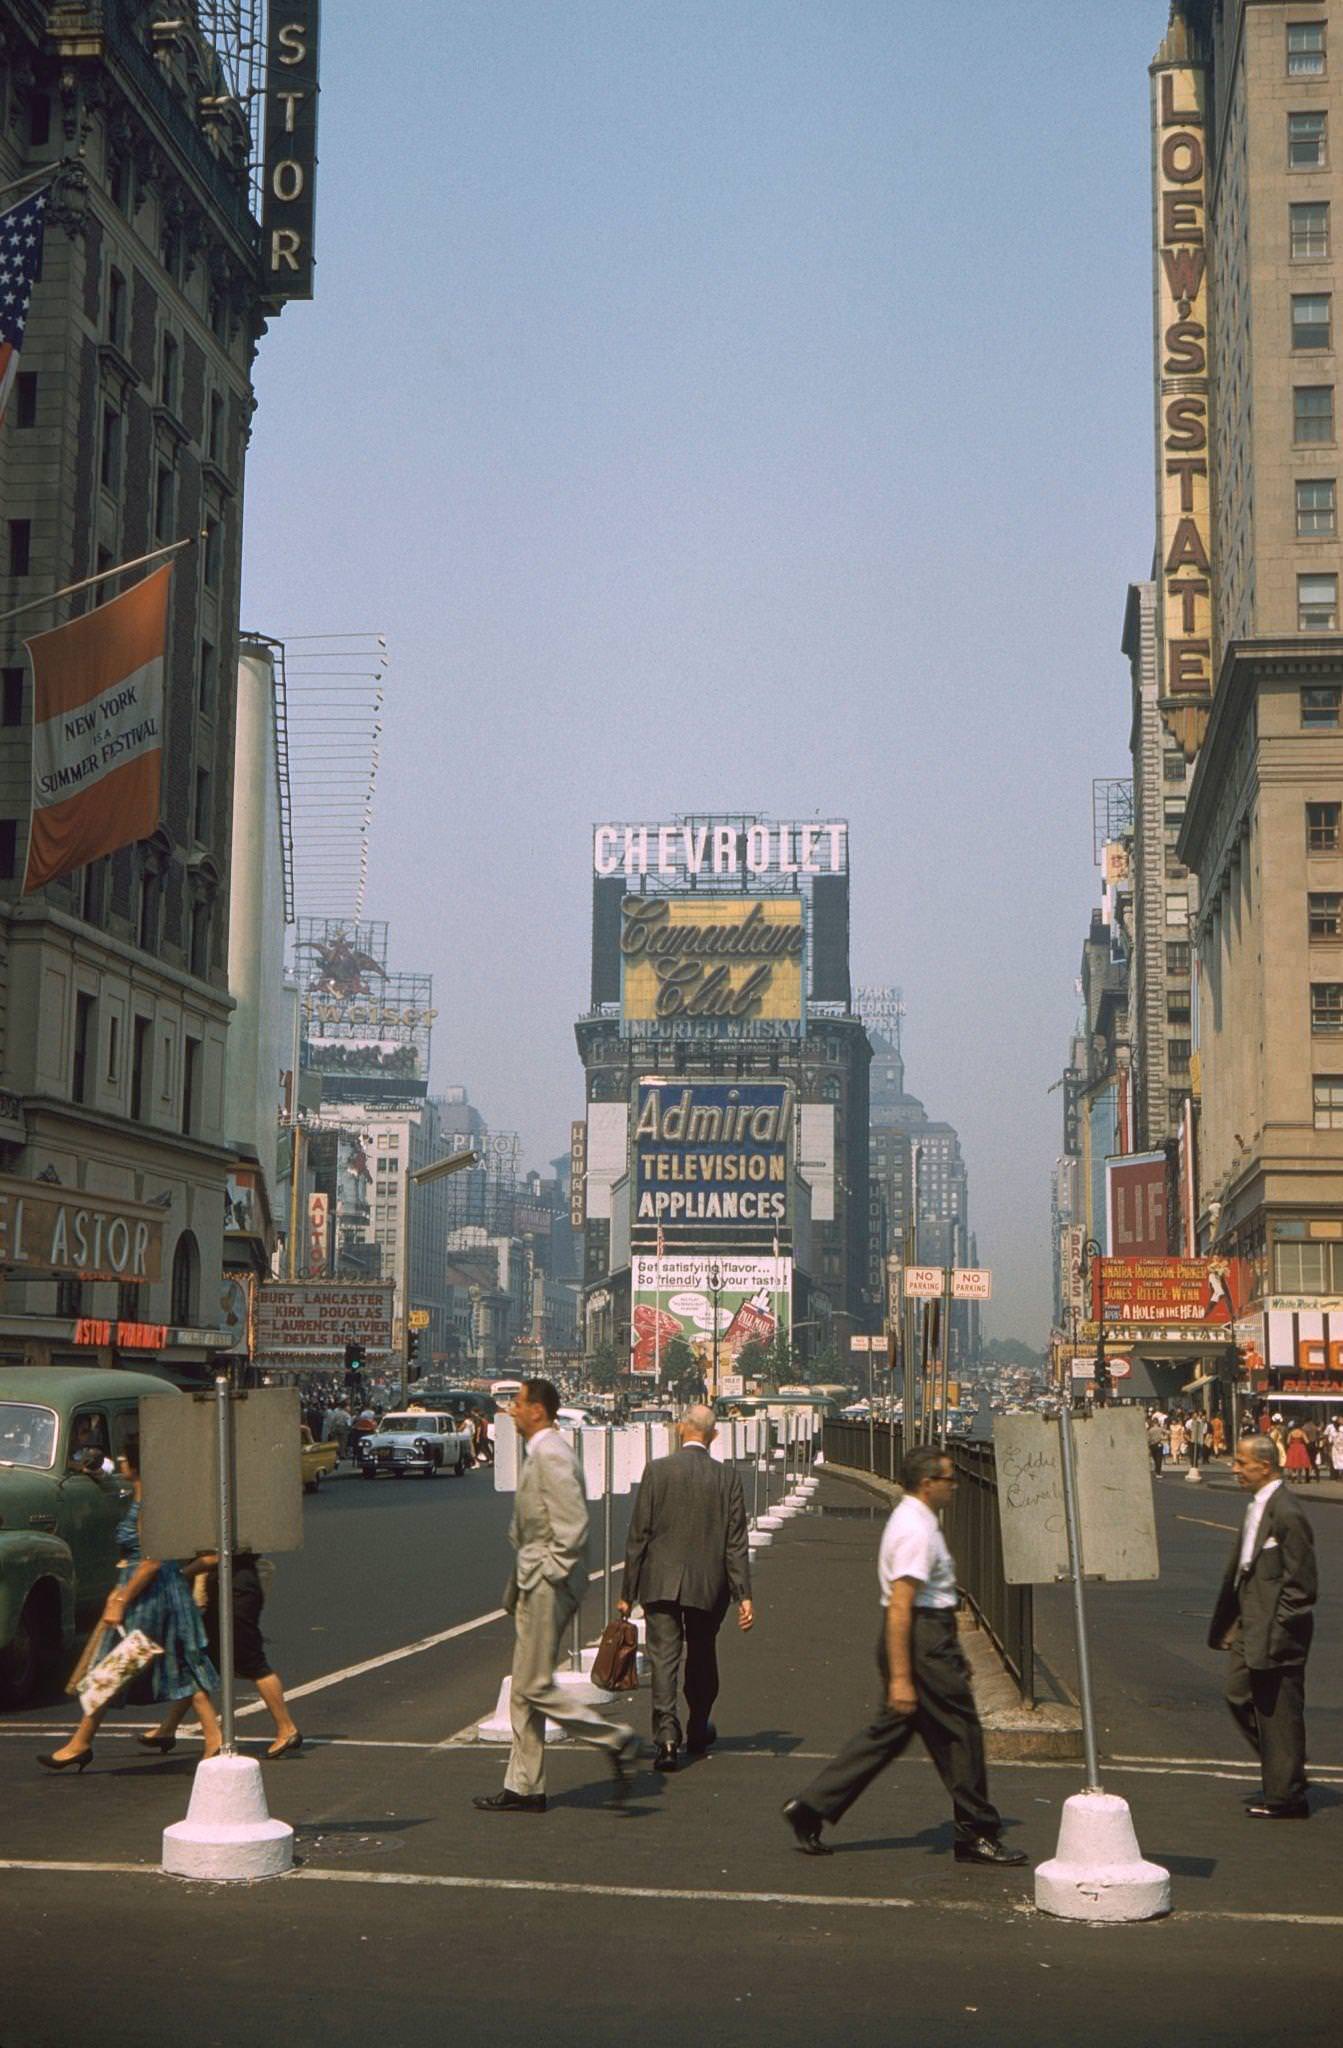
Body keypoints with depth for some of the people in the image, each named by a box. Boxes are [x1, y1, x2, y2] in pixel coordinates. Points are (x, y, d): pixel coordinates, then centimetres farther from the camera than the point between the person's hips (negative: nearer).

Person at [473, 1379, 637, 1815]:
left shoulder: (551, 1455, -17)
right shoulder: (538, 1453, 15)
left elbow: (573, 1523, -23)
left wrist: (554, 1575, -19)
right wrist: (518, 1584, 20)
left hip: (549, 1585, -10)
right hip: (534, 1583, 10)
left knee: (535, 1686, -7)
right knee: (524, 1689, 12)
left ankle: (616, 1739, 1)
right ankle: (524, 1787, 16)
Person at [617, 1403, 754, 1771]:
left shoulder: (657, 1470, -6)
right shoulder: (728, 1477, -4)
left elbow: (638, 1534, -4)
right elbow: (736, 1542, -6)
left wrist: (628, 1591, 2)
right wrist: (743, 1595, -4)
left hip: (661, 1582, -2)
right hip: (708, 1586, 2)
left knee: (664, 1658, -1)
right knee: (702, 1658, 19)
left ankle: (667, 1737, -15)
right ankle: (698, 1732, 33)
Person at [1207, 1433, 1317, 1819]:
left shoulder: (1287, 1514, -20)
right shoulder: (1256, 1506, 10)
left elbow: (1299, 1584, -19)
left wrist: (1275, 1634, -19)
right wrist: (1233, 1623, 16)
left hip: (1276, 1631, -10)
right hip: (1251, 1625, 10)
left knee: (1279, 1711, 0)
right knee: (1239, 1695, 15)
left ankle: (1286, 1798, 12)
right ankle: (1281, 1776, 28)